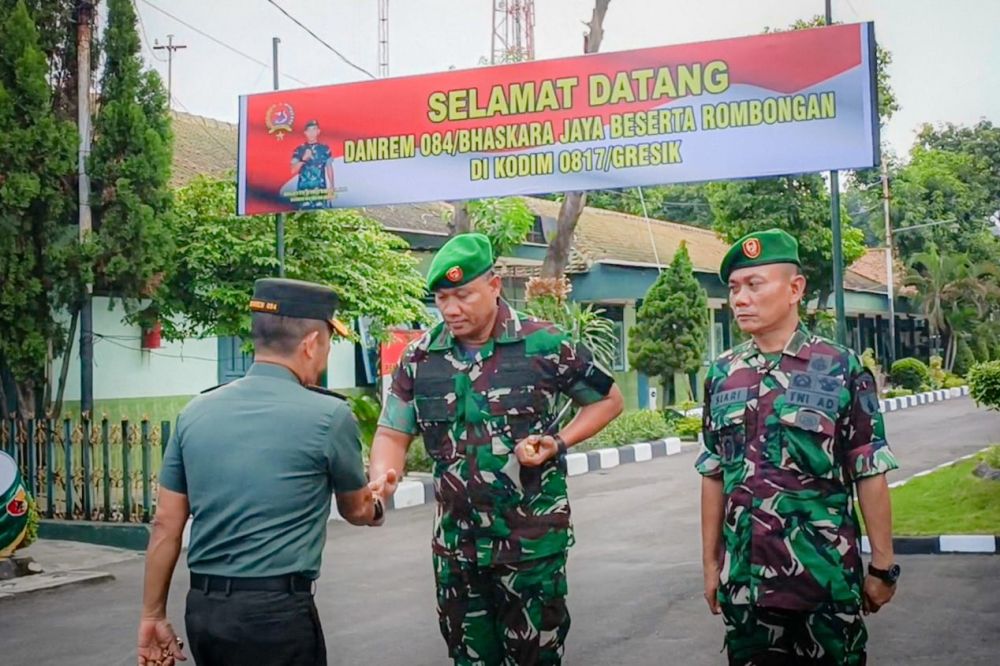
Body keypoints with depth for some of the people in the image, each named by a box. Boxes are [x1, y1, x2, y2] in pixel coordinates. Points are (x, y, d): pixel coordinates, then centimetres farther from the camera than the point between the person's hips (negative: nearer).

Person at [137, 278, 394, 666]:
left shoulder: (195, 412, 4)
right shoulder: (328, 415, -9)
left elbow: (165, 525, 7)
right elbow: (356, 511, 9)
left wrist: (153, 616, 16)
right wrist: (376, 503, 32)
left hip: (201, 608, 6)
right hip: (276, 611, -5)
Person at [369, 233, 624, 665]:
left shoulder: (545, 345, -9)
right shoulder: (421, 358, 1)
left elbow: (608, 400, 3)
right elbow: (393, 434, 5)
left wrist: (557, 443, -12)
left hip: (532, 542, -3)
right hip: (456, 545, 4)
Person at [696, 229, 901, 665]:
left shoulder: (842, 368, -6)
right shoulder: (721, 376, 4)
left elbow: (869, 476, -5)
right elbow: (714, 477, 9)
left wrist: (882, 566, -5)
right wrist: (710, 564, 8)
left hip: (827, 576, -3)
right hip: (744, 577, 3)